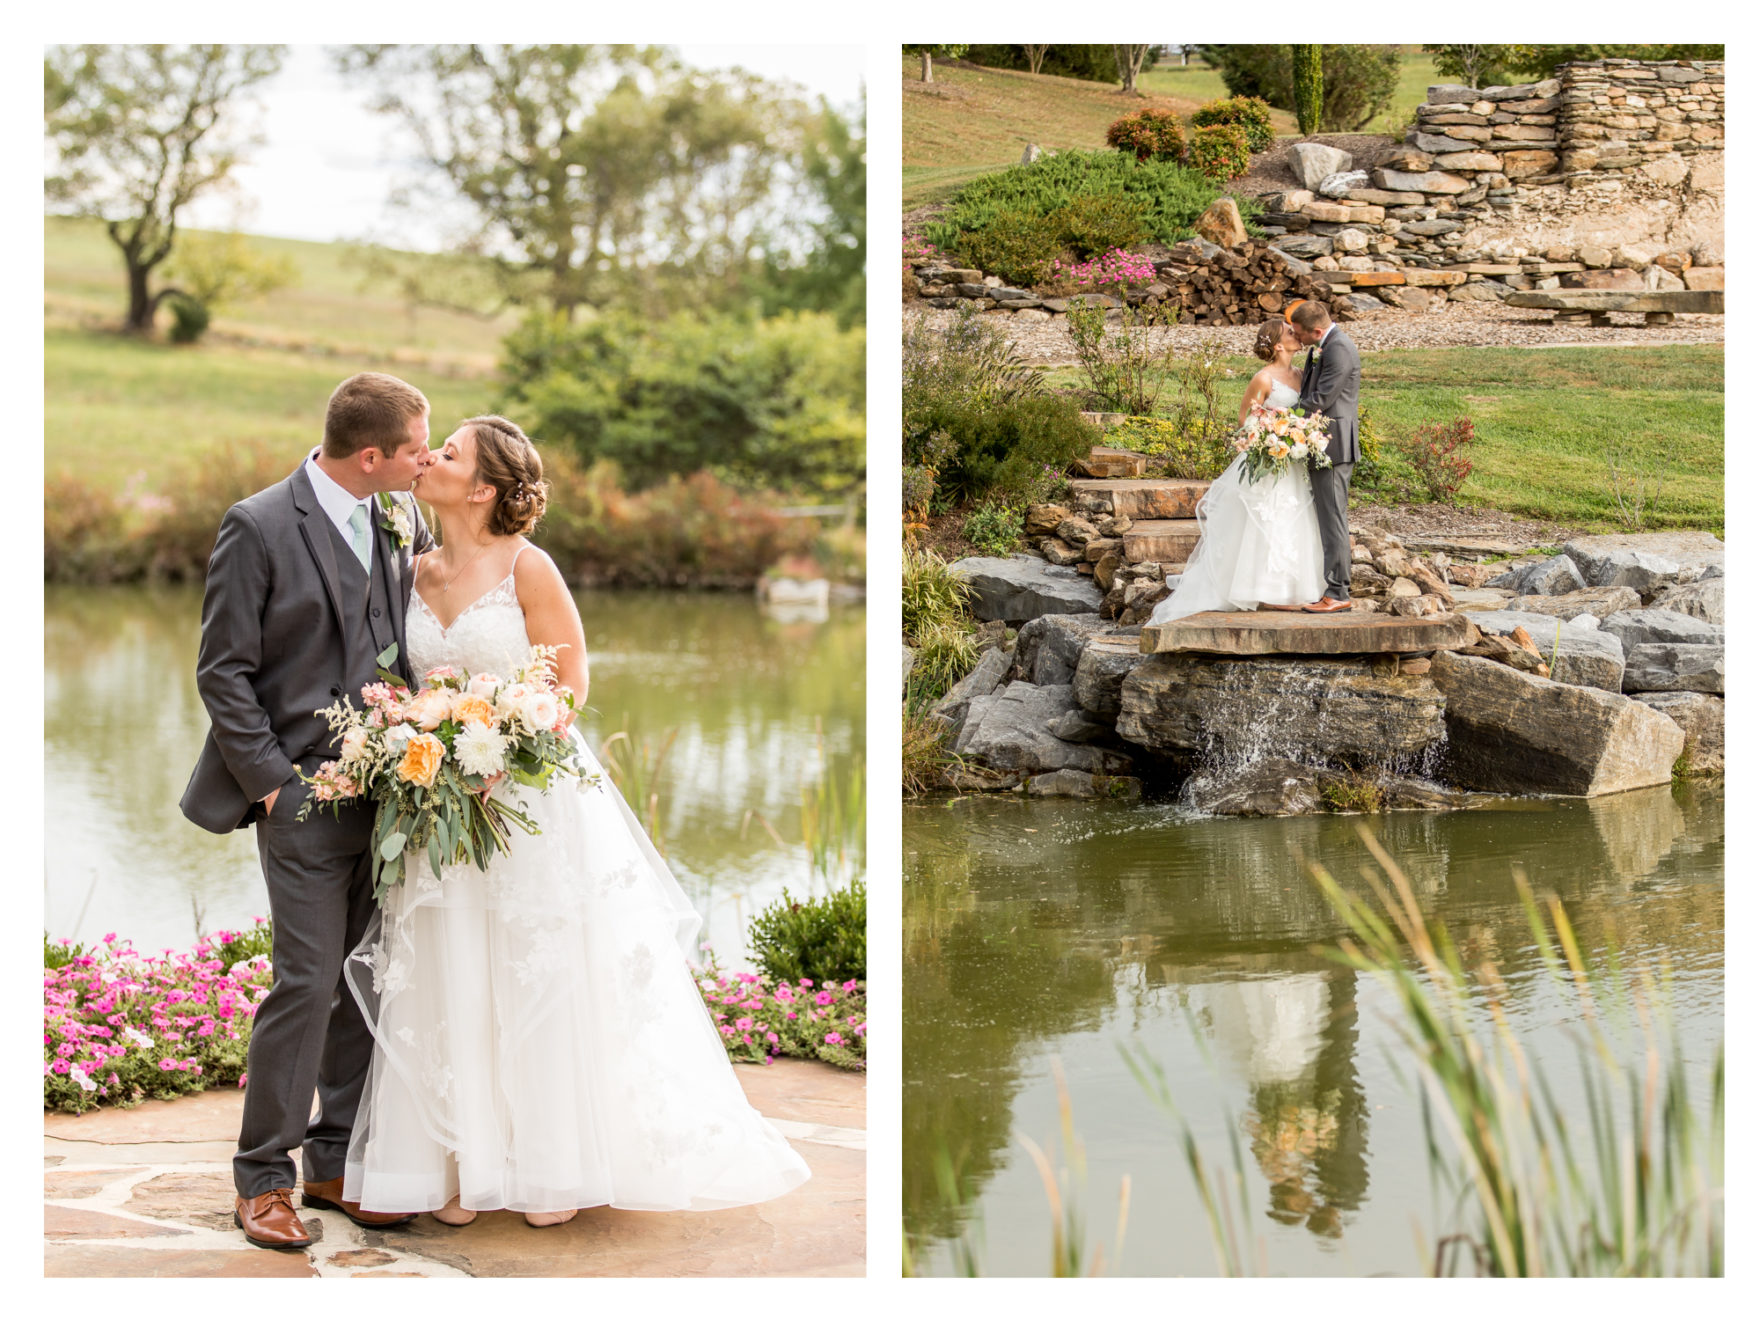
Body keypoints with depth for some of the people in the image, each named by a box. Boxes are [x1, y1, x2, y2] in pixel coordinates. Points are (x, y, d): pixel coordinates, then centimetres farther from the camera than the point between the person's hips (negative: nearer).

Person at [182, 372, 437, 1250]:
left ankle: (338, 1161, 21)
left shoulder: (403, 518, 9)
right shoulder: (257, 527, -9)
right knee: (309, 981, -8)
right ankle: (263, 1178, 5)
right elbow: (223, 672, -6)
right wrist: (270, 779, -12)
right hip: (306, 798, -6)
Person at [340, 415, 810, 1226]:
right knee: (454, 987, 5)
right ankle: (466, 1165, 15)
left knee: (542, 977, 2)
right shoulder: (419, 573, 7)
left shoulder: (526, 567, -9)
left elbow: (570, 684, -8)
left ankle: (557, 1166, 13)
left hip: (533, 789, -5)